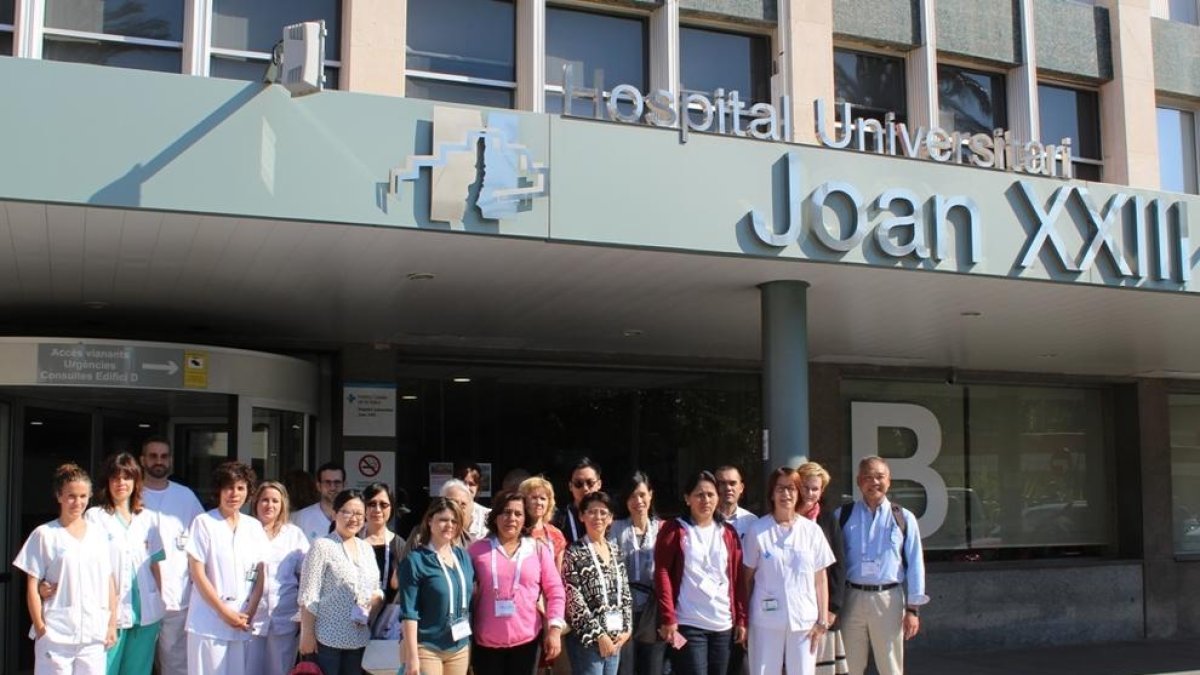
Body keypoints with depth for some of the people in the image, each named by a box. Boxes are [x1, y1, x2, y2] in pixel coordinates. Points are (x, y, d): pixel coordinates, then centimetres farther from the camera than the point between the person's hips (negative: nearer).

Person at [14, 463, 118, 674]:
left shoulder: (98, 534, 10)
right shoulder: (45, 535, -1)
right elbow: (32, 587, -1)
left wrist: (112, 624, 9)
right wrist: (40, 627, -6)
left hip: (93, 634, 4)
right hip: (56, 635, -3)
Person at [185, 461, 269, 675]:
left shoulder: (254, 526, 10)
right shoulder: (204, 522, -2)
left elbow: (261, 574, 8)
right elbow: (197, 573, -6)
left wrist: (250, 612, -5)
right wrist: (225, 612, -9)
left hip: (244, 622, 4)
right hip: (209, 622, -3)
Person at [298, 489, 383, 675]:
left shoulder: (367, 548, 14)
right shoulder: (322, 546, -5)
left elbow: (377, 589, 19)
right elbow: (308, 596, -9)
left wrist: (377, 597, -4)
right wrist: (307, 633, -14)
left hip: (359, 639, 6)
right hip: (327, 638, -6)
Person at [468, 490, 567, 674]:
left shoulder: (539, 549, 3)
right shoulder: (477, 549, 2)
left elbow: (555, 591, 4)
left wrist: (555, 628, -4)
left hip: (527, 640, 0)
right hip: (486, 642, 0)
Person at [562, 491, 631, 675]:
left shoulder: (615, 550, 12)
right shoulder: (574, 553, -7)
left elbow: (625, 593, 14)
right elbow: (574, 600, -12)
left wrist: (626, 629, 2)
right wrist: (598, 635, -14)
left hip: (615, 637, 6)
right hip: (588, 639, -6)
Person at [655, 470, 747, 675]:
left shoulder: (729, 533, 13)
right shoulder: (674, 529, 0)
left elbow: (737, 579, 13)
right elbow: (662, 573, -5)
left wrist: (741, 619, 8)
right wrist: (668, 618, -12)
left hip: (723, 626, 5)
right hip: (687, 625, -5)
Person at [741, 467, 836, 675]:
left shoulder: (812, 531, 2)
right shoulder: (757, 531, -2)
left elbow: (820, 580, 6)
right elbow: (747, 578, 3)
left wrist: (822, 620, 2)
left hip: (804, 621, 1)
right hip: (766, 621, -1)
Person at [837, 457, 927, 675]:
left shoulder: (903, 518, 2)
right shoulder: (843, 516, 4)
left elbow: (915, 564, 3)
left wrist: (913, 608, -1)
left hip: (888, 599, -1)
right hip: (852, 598, 1)